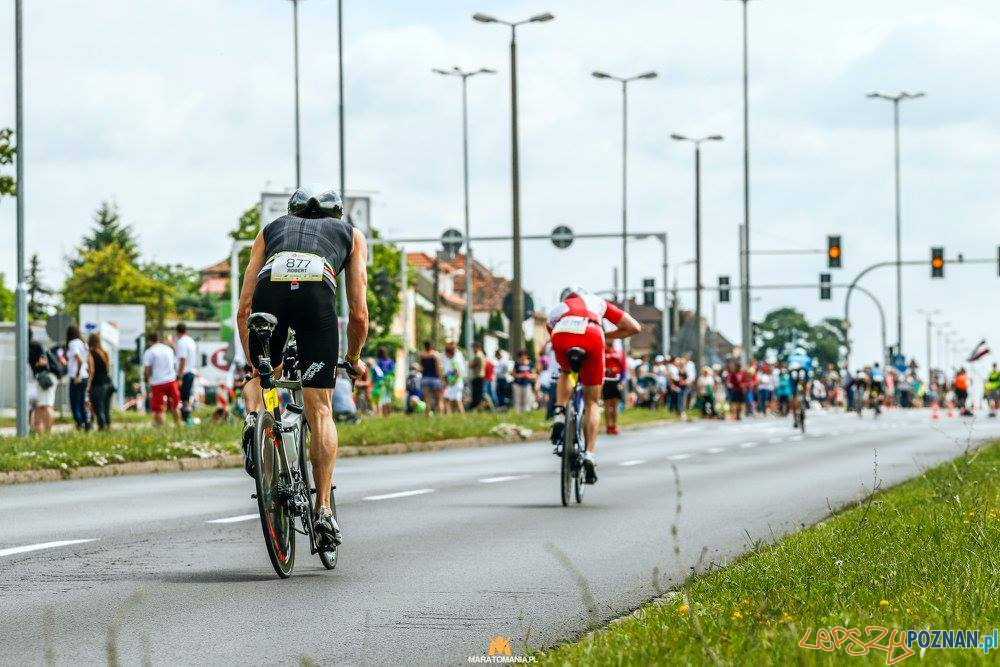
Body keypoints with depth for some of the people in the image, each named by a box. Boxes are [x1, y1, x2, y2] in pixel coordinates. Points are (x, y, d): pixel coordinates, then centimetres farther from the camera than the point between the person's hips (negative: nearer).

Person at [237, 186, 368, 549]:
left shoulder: (271, 229, 37)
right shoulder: (352, 234, 35)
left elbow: (243, 309, 31)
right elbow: (359, 313, 26)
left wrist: (252, 363, 41)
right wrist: (354, 358, 42)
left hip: (269, 290, 1)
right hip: (317, 295, -1)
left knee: (261, 376, 30)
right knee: (320, 412, 5)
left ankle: (253, 416, -1)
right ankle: (323, 509, -1)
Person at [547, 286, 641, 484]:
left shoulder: (556, 310, 42)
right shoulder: (598, 302, 39)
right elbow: (634, 327, 31)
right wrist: (607, 336, 41)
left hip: (562, 335, 1)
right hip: (591, 336, -1)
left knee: (566, 373, 37)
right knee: (592, 403, 15)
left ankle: (560, 415, 14)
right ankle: (590, 454, 1)